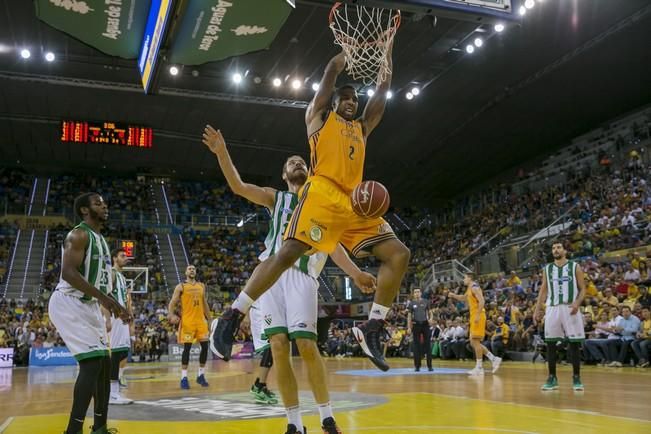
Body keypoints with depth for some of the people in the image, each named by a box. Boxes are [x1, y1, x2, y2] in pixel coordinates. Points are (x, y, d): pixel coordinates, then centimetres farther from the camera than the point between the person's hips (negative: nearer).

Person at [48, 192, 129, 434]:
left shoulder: (100, 238, 16)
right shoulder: (79, 234, -14)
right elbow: (68, 272, -26)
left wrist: (112, 304, 15)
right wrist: (103, 297, -30)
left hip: (88, 305, 10)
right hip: (68, 304, -10)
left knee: (104, 363, 11)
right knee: (92, 362, -18)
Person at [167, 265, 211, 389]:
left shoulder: (201, 286, 14)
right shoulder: (181, 287, 0)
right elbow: (172, 303, -4)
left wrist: (209, 320, 15)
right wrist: (171, 315, -24)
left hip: (200, 320, 4)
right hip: (187, 321, -4)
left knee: (205, 347, 1)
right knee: (187, 348, -7)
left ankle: (201, 375, 13)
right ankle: (184, 378, 0)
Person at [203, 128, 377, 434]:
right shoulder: (275, 198, 20)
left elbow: (332, 244, 12)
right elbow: (238, 186, 5)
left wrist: (354, 273, -4)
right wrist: (222, 153, -8)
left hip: (301, 275, -1)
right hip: (272, 273, 1)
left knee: (307, 345, -13)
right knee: (278, 348, -6)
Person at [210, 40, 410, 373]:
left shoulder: (361, 128, 33)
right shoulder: (319, 116, 20)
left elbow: (382, 93, 33)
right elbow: (332, 71, 15)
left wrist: (386, 57, 33)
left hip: (355, 203, 6)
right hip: (321, 195, -6)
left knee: (399, 254, -6)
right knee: (288, 252, -22)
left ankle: (372, 328, -3)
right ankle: (232, 317, -13)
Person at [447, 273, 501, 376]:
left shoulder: (474, 287, -11)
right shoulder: (469, 289, 19)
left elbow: (481, 301, -21)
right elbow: (463, 298, 38)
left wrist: (478, 315, -26)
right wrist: (453, 295, 25)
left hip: (478, 317, -10)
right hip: (474, 317, 10)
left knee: (475, 342, -8)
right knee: (473, 343, 10)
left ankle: (479, 368, -3)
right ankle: (494, 359, 12)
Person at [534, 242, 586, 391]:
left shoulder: (575, 267, 2)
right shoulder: (547, 269, 11)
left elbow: (583, 289, 0)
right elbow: (543, 290, 14)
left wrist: (577, 303, -18)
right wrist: (537, 309, 6)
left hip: (570, 308, -3)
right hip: (552, 308, 3)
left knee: (574, 344, -1)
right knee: (550, 344, 1)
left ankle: (576, 378, 8)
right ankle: (552, 378, 9)